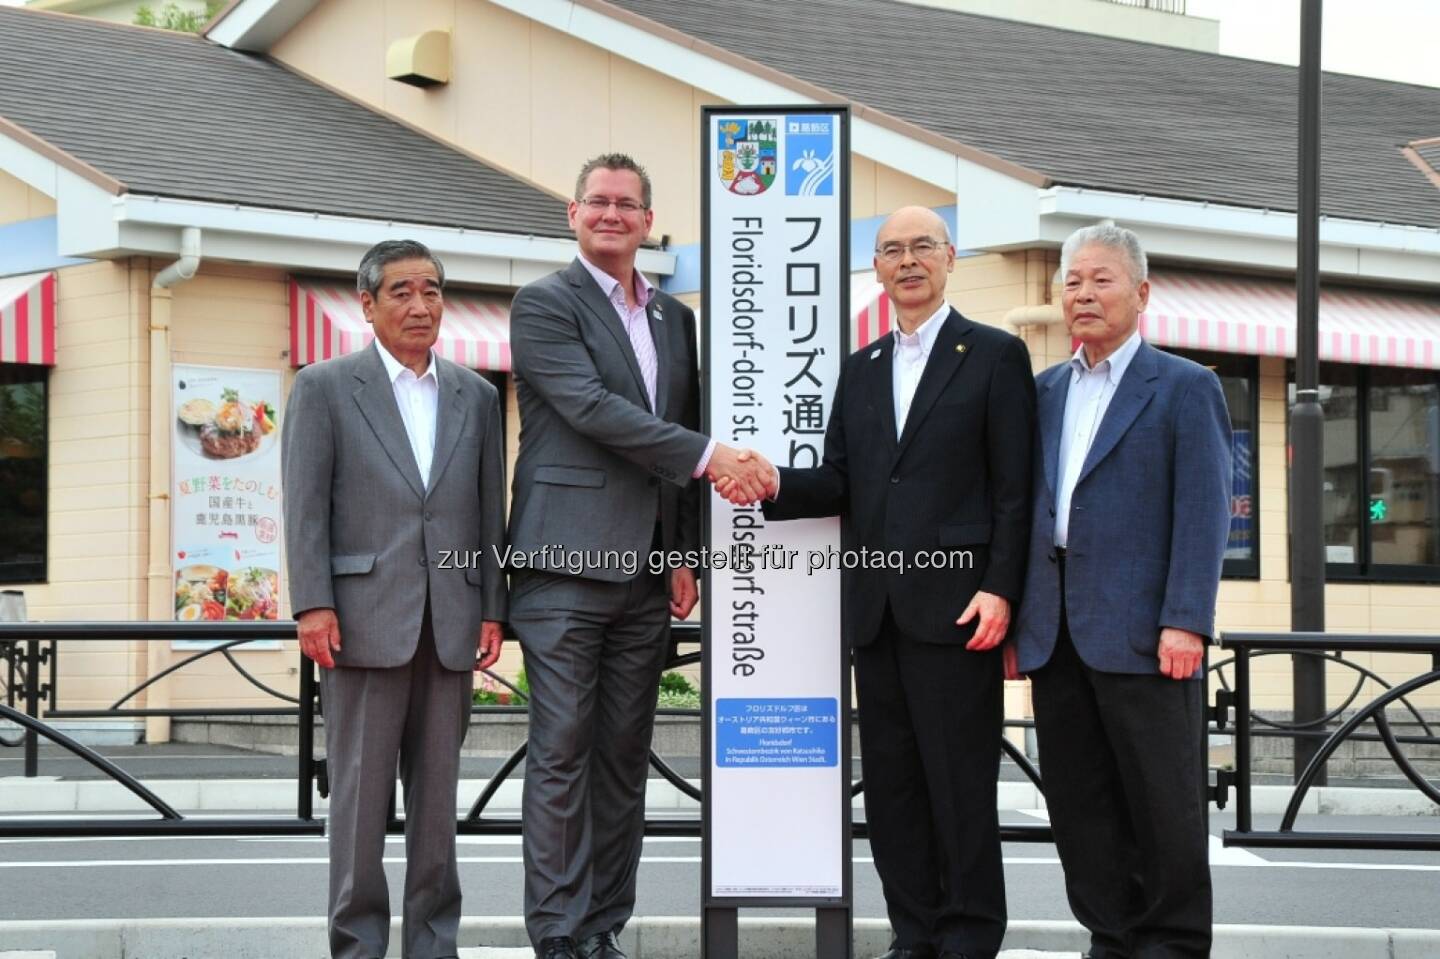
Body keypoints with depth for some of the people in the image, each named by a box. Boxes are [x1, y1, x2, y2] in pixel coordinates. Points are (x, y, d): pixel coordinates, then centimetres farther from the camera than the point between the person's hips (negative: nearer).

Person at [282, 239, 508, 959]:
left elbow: (490, 510, 12)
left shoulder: (476, 396, 14)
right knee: (360, 788, 0)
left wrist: (492, 610, 5)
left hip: (450, 623, 3)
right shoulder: (324, 388, 4)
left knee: (438, 790, 7)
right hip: (365, 620, -3)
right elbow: (305, 504, -2)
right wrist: (313, 604, -10)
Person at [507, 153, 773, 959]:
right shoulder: (545, 305, -2)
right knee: (563, 753, -4)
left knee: (625, 755, 7)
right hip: (567, 562, -6)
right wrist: (711, 456, -19)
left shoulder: (675, 319, 17)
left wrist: (687, 556, 12)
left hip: (645, 572, 6)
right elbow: (592, 407, -15)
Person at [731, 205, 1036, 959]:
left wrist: (1000, 590, -13)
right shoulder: (860, 370, 17)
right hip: (876, 607, 6)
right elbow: (839, 485, 13)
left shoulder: (995, 356, 1)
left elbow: (1014, 488, -5)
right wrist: (774, 485, -7)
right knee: (890, 784, 8)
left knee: (960, 783, -2)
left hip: (954, 606, -6)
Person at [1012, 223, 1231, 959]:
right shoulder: (1046, 391, 17)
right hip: (1057, 634, 6)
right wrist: (1014, 618, 9)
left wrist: (1185, 621, -16)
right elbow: (1025, 506, 16)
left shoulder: (1185, 388, 1)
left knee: (1163, 802, 0)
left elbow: (1204, 513, -7)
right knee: (1078, 802, 8)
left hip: (1140, 632, -5)